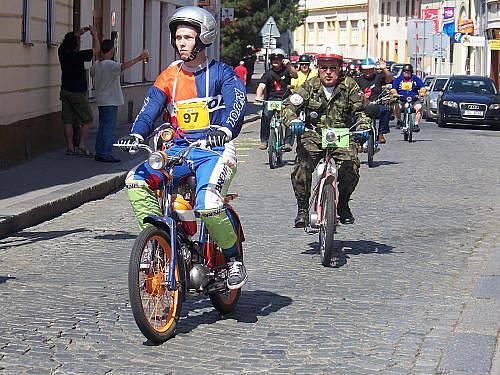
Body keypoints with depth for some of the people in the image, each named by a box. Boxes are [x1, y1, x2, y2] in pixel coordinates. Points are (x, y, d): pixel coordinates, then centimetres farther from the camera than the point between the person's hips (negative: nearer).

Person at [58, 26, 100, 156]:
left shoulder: (62, 52, -1)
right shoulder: (78, 56, -18)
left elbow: (66, 42, 23)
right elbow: (96, 49, -6)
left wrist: (78, 33, 22)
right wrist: (94, 34, 6)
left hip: (65, 91, 6)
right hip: (77, 92, -6)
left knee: (68, 121, 7)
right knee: (87, 120, 2)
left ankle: (70, 148, 8)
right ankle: (82, 147, -6)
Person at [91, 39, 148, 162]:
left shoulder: (96, 65, 8)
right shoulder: (110, 64, -17)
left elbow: (92, 73, 30)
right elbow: (123, 66, -35)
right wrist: (138, 59, -34)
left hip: (101, 101, 9)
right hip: (110, 102, -9)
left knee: (103, 127, 14)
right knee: (108, 128, -5)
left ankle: (99, 153, 17)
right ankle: (105, 154, -5)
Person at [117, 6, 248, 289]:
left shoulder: (221, 73, 1)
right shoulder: (168, 77, 13)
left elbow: (237, 102, -16)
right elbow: (150, 109, 2)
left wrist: (225, 130, -37)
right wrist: (136, 135, -19)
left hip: (214, 150, -5)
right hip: (178, 149, 5)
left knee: (208, 203, -30)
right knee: (136, 180, -18)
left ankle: (233, 256, -4)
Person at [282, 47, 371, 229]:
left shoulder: (349, 85, 3)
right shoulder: (310, 86, 4)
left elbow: (359, 110, -4)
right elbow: (290, 105, -6)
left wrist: (363, 127, -25)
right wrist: (293, 120, -28)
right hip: (313, 135, 0)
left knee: (351, 164, -26)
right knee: (303, 166, -26)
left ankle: (343, 205, 0)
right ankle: (302, 208, -7)